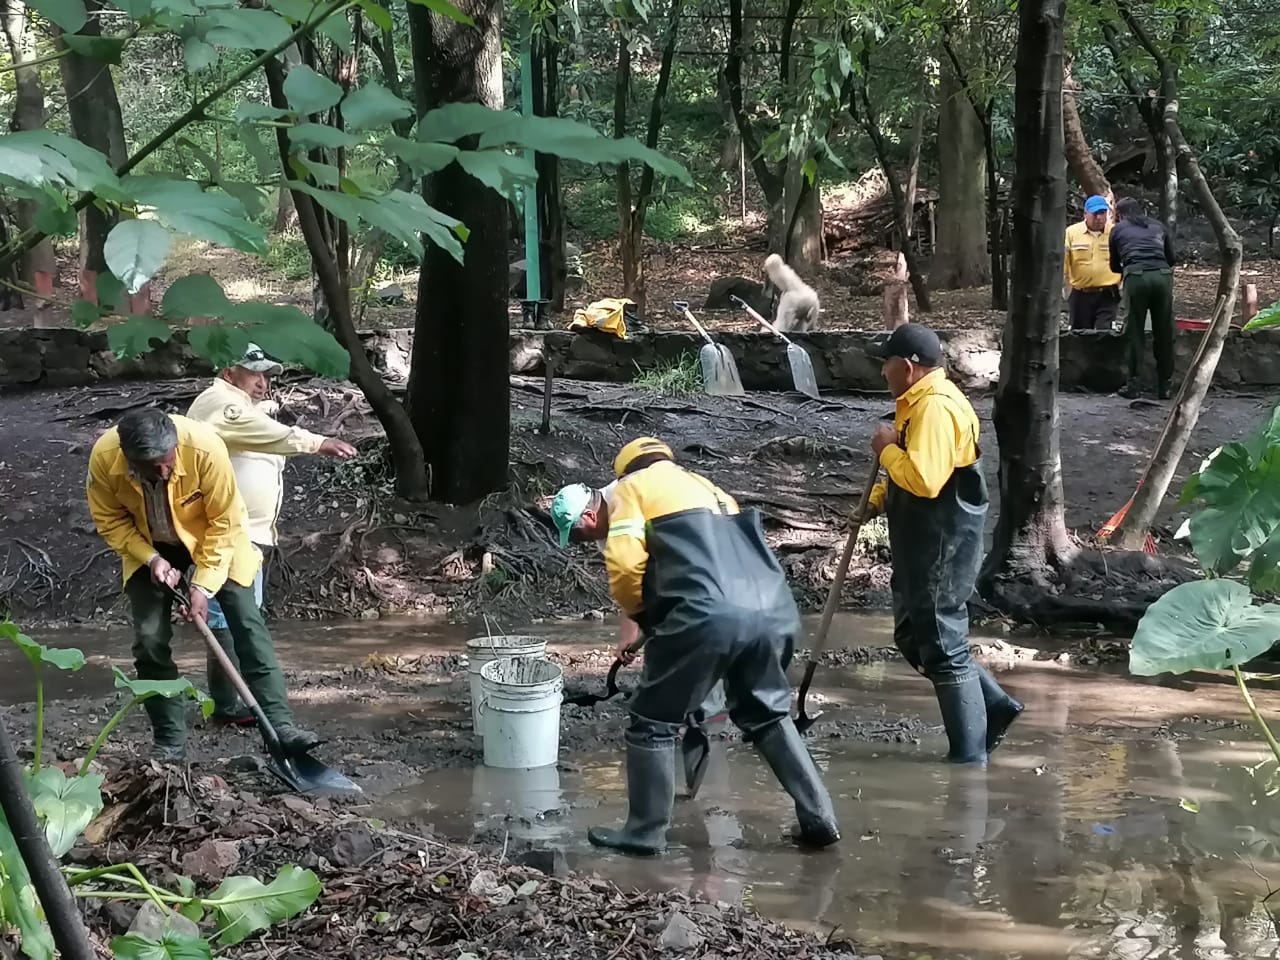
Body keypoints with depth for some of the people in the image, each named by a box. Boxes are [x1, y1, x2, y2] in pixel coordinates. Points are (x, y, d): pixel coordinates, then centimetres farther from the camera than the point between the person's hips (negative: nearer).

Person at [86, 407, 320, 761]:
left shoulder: (204, 447, -37)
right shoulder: (104, 458, -31)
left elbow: (224, 521, -24)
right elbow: (110, 520, -12)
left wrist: (204, 583, -25)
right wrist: (151, 558, -23)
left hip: (213, 539, -2)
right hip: (149, 547, 2)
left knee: (248, 626, -10)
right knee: (149, 640, -5)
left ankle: (280, 725, -9)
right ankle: (170, 742, 5)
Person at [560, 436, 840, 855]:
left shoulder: (633, 487, 16)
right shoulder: (710, 488, 35)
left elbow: (626, 564, 0)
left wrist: (640, 613, 18)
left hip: (707, 616, -6)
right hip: (773, 612, 6)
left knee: (652, 721, 11)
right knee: (767, 715, 26)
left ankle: (645, 833, 14)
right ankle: (819, 819, 24)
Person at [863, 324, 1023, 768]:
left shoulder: (935, 407, -21)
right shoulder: (920, 403, 13)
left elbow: (925, 479, -31)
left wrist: (887, 450, -16)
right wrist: (879, 497, 9)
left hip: (942, 548, -11)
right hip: (922, 544, 11)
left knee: (942, 648, -3)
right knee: (913, 636, 18)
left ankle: (969, 757, 5)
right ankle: (992, 705, 22)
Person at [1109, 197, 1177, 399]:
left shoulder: (1118, 229, 19)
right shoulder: (1157, 226, 24)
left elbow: (1115, 266, 26)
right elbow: (1172, 258, 27)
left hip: (1136, 277, -2)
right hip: (1163, 276, 2)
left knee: (1135, 334, 5)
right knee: (1164, 333, 8)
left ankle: (1134, 386, 2)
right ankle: (1165, 386, 10)